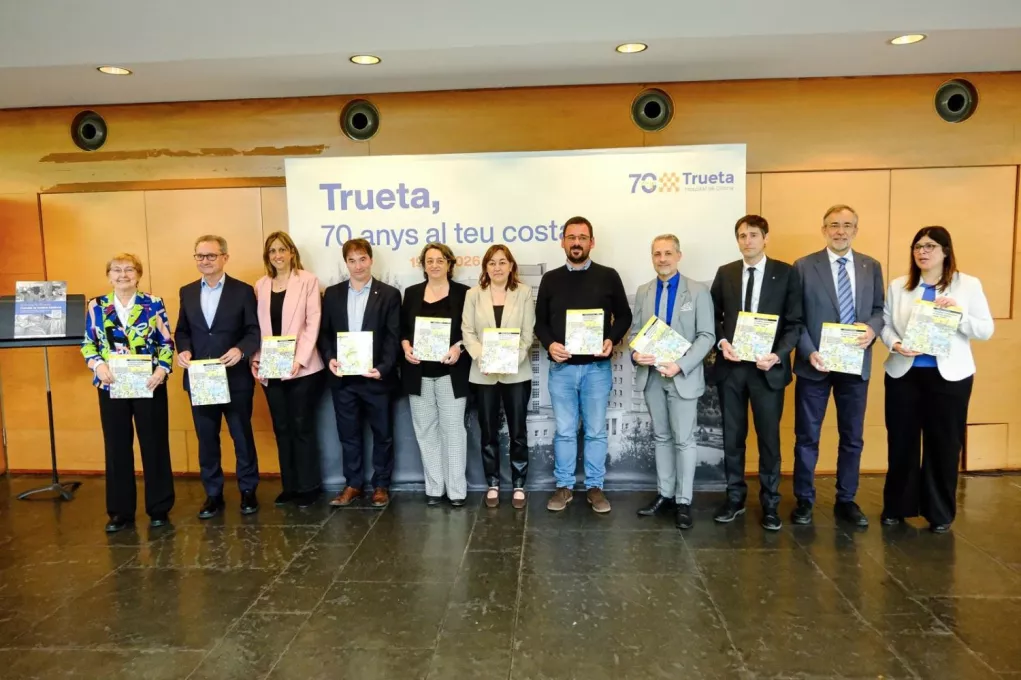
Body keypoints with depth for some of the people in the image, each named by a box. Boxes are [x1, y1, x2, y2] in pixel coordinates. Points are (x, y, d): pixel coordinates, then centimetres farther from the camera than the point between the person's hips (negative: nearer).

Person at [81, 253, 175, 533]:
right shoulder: (96, 306, 6)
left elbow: (167, 342, 0)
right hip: (111, 386, 2)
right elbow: (88, 344, 8)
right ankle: (120, 511, 20)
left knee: (155, 445, 4)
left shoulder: (153, 304, 2)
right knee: (117, 448, 8)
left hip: (149, 384, -2)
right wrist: (98, 364, -11)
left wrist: (162, 369, -15)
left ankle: (159, 508, 15)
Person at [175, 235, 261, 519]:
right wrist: (183, 350, -8)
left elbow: (255, 331, -5)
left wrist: (240, 350, -23)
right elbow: (182, 330, 13)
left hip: (236, 378, -3)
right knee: (206, 439, 11)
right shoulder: (187, 292, 10)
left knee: (242, 436, 7)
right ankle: (213, 494, 23)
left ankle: (248, 490, 22)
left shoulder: (243, 291, -2)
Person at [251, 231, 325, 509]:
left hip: (301, 368, -4)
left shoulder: (307, 280, -2)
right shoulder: (261, 285, 11)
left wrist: (299, 359, -17)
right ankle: (289, 485, 21)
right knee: (281, 428, 11)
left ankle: (308, 486, 13)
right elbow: (257, 326, 10)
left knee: (302, 427, 2)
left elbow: (313, 322, -8)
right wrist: (255, 359, -2)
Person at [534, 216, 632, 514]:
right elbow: (540, 322, 8)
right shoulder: (550, 279, 6)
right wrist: (549, 344, -11)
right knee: (564, 431, 9)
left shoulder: (608, 276, 2)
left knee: (596, 431, 8)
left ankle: (595, 486, 22)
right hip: (561, 367, 1)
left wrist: (612, 340, -12)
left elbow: (624, 316, 6)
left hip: (597, 367, -1)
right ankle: (564, 486, 22)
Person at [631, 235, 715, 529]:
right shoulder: (643, 292, 9)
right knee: (661, 437, 13)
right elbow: (635, 331, 9)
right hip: (651, 375, 4)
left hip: (683, 377, -4)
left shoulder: (698, 291, -3)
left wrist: (681, 364, -19)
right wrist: (635, 354, -12)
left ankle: (683, 502, 13)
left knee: (684, 440, 2)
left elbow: (707, 335, -7)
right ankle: (664, 494, 25)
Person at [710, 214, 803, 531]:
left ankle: (770, 503, 19)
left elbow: (795, 322, -2)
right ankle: (735, 498, 23)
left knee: (769, 438, 5)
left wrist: (778, 354, -16)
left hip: (768, 367, -2)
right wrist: (722, 342, -9)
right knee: (732, 437, 10)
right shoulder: (725, 273, 8)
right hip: (731, 366, 2)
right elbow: (713, 316, 9)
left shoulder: (786, 273, 0)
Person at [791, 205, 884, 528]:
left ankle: (846, 501, 26)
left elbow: (879, 308, 11)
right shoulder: (804, 266, -3)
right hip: (815, 363, -3)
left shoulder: (871, 266, 8)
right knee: (807, 437, 6)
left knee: (852, 437, 12)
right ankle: (804, 500, 20)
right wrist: (809, 352, -16)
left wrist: (873, 329, -11)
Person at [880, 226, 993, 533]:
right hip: (904, 373, 1)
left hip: (949, 376, -1)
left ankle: (940, 513, 21)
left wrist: (959, 313, -18)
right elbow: (885, 323, 4)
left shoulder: (969, 285, 2)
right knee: (901, 441, 7)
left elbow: (986, 330, -1)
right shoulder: (898, 286, 6)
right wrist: (895, 344, -15)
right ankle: (897, 507, 21)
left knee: (944, 444, 6)